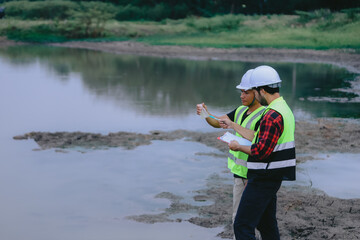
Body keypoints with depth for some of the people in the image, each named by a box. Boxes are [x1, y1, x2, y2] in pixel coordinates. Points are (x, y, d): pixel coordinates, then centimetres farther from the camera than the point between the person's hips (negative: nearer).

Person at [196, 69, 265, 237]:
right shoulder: (241, 111, 11)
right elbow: (217, 123, 14)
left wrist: (233, 125, -28)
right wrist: (205, 113, -6)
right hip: (240, 171, 8)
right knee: (238, 216, 15)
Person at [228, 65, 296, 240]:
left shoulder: (272, 116, -21)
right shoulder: (285, 109, 13)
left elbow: (262, 151, -25)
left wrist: (238, 147, -9)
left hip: (264, 178, -11)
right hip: (273, 178, 11)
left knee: (242, 226, -8)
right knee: (266, 224, 19)